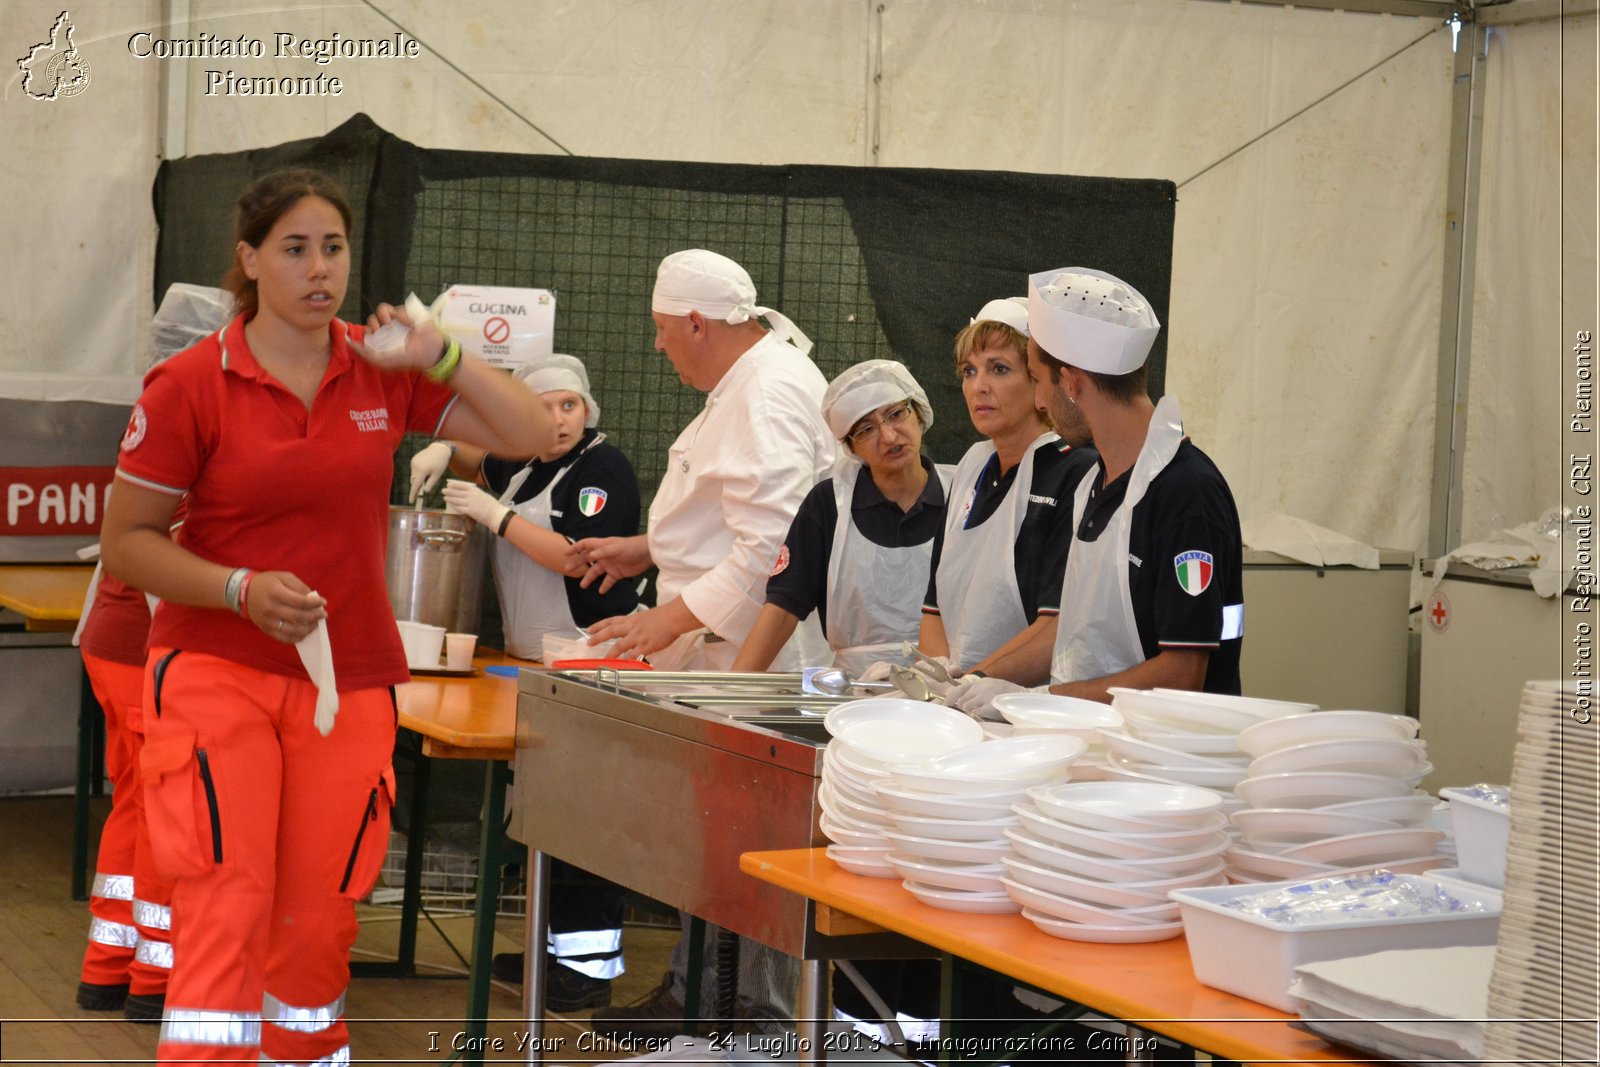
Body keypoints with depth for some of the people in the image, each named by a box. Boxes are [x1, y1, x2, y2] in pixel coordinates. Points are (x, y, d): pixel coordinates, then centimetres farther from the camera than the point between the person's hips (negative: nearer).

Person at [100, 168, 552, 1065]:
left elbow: (533, 436, 3)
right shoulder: (191, 386, -6)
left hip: (350, 680, 3)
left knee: (319, 917, 9)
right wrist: (243, 589, -16)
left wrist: (438, 355, -9)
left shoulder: (385, 374, 4)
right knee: (227, 902, -14)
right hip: (218, 671, -3)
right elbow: (126, 542, -2)